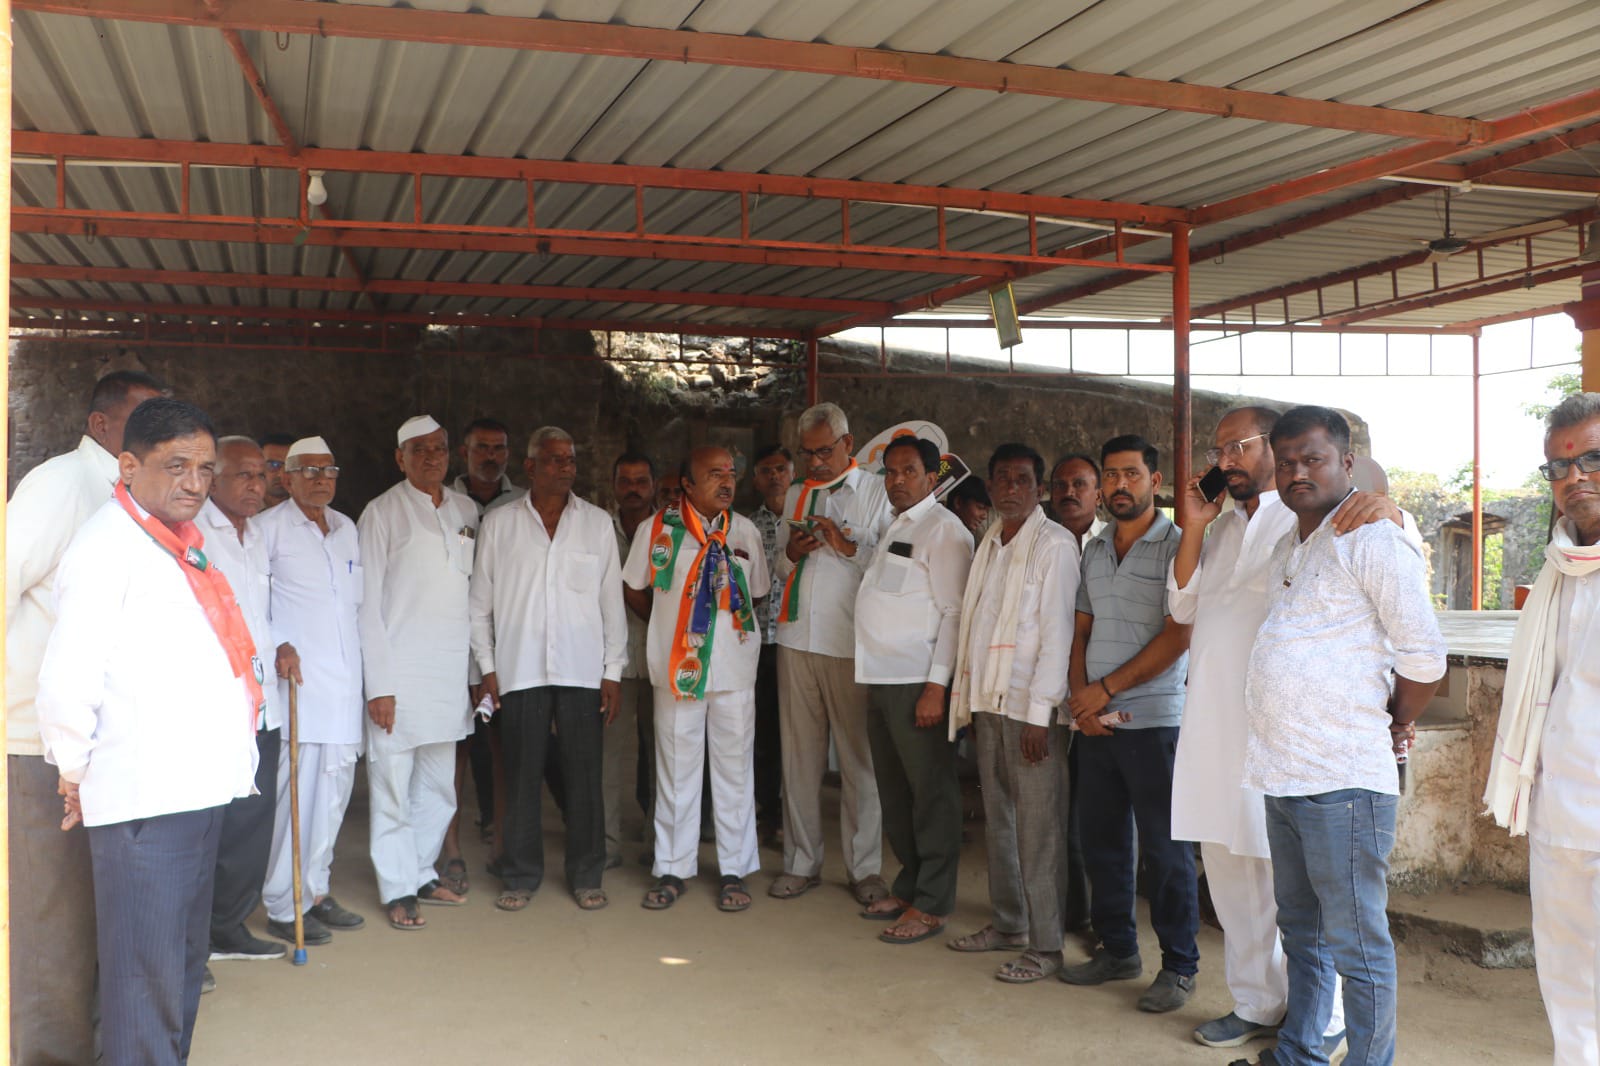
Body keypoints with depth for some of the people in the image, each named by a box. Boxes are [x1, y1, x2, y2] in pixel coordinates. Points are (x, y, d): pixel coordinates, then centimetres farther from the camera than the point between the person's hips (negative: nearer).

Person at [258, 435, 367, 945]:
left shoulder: (347, 529, 17)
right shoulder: (269, 527, -2)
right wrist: (275, 648, -15)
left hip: (344, 682, 6)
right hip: (296, 678, -6)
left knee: (334, 789, 10)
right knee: (294, 791, -7)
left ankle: (315, 891, 21)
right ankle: (283, 908, 3)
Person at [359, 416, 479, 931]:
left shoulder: (466, 511, 11)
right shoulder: (383, 513, -3)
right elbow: (368, 602, -5)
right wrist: (379, 684, -11)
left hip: (451, 670, 5)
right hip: (400, 670, -5)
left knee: (438, 785, 12)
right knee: (393, 786, -1)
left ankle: (422, 873, 26)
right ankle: (398, 889, 10)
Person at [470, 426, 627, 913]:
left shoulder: (597, 523, 6)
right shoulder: (498, 522, 5)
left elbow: (612, 600, 7)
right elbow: (480, 601, 7)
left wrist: (613, 670, 3)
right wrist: (486, 667, 1)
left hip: (583, 669, 0)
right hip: (519, 669, 0)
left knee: (584, 775, 3)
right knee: (522, 775, 4)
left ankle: (586, 876, 16)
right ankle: (521, 876, 18)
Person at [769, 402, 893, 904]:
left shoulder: (878, 492, 3)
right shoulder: (795, 495, 18)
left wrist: (849, 546, -15)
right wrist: (792, 553, 0)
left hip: (851, 642, -4)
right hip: (797, 637, 4)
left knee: (859, 758, 0)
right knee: (799, 754, 8)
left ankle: (864, 868, 10)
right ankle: (801, 862, 17)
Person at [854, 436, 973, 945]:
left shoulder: (944, 530, -8)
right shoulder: (891, 529, 18)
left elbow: (954, 612, -14)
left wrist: (936, 686, -20)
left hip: (918, 683, -8)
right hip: (882, 679, 8)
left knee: (931, 794, 0)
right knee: (894, 790, 15)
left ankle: (931, 906, 8)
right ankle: (909, 886, 28)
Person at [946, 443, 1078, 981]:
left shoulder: (1054, 544, -8)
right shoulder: (989, 543, 15)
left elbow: (1056, 632, -12)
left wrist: (1039, 713, -16)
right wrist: (968, 696, 11)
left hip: (1030, 706, -7)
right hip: (988, 700, 7)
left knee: (1036, 829, -3)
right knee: (998, 822, 14)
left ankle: (1044, 945, 4)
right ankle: (1008, 923, 26)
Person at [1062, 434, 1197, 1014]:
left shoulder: (1176, 546, -8)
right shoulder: (1094, 549, 12)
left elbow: (1177, 636, -14)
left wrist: (1106, 689, -13)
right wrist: (1081, 696, -2)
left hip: (1153, 720, -6)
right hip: (1095, 721, 6)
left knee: (1165, 849, 1)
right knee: (1102, 841, 13)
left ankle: (1179, 965, 14)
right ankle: (1117, 950, 27)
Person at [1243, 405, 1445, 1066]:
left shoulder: (1371, 540, -11)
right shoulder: (1286, 549, 15)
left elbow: (1423, 654, -11)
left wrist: (1396, 725, 1)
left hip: (1343, 782, -9)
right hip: (1283, 776, 9)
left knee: (1355, 944, 0)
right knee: (1300, 930, 20)